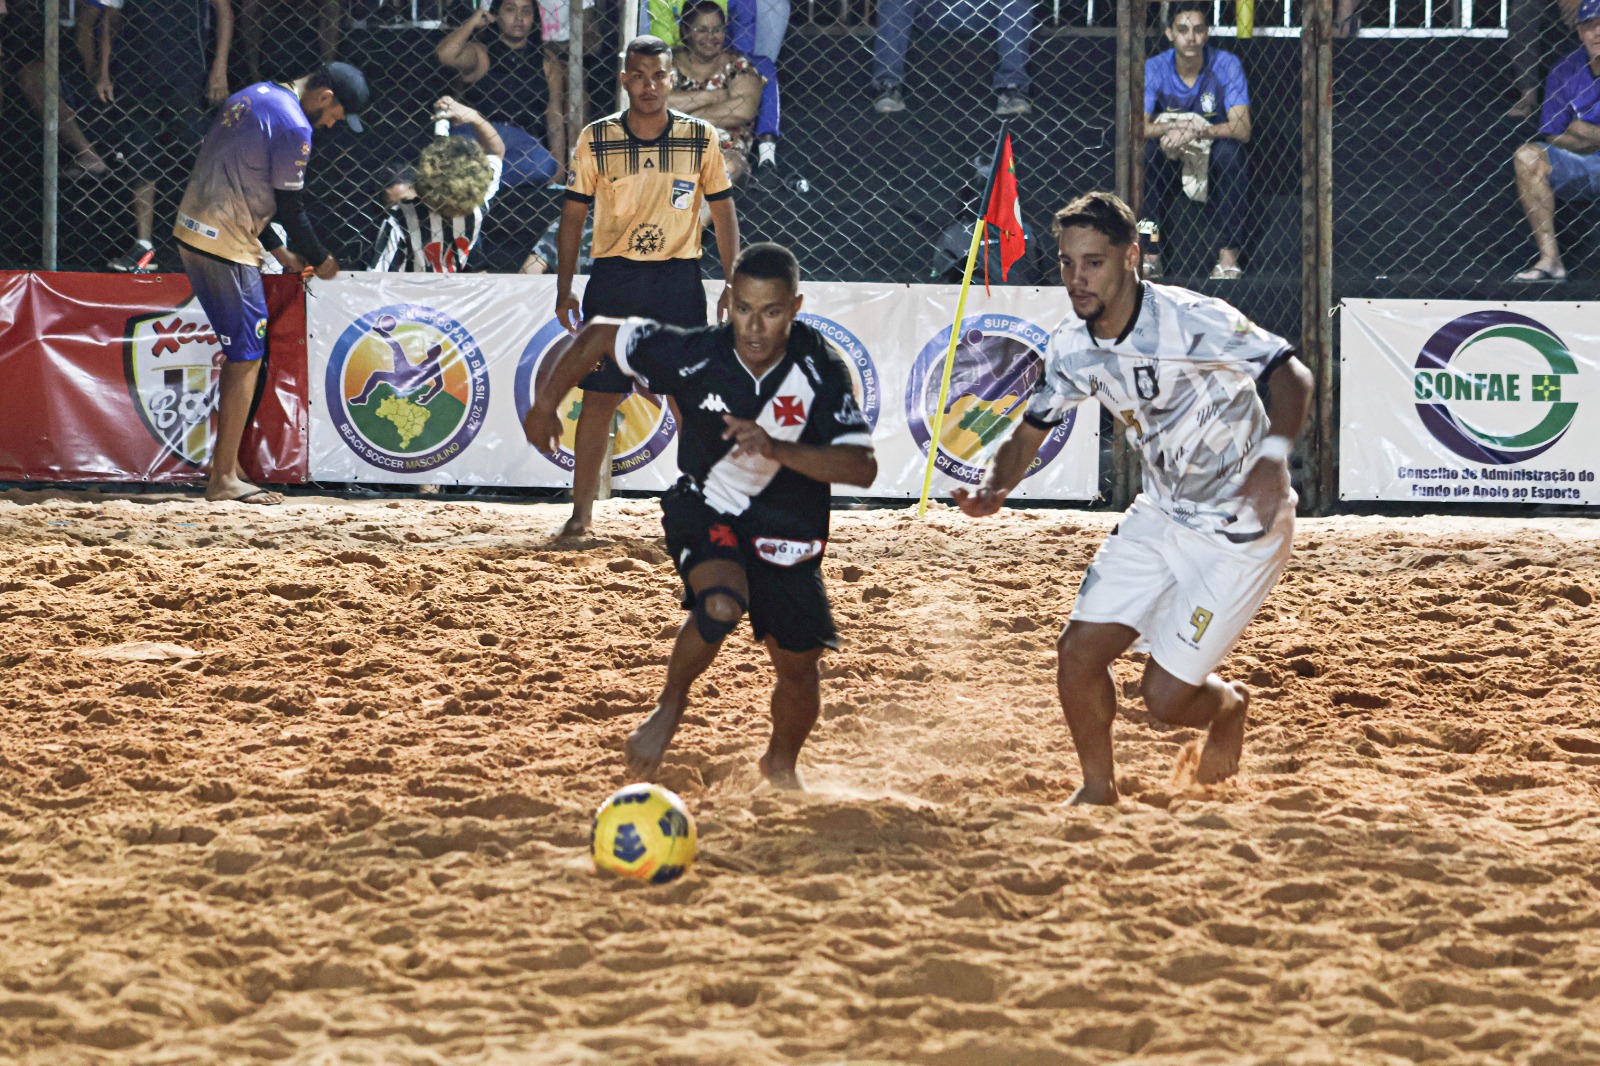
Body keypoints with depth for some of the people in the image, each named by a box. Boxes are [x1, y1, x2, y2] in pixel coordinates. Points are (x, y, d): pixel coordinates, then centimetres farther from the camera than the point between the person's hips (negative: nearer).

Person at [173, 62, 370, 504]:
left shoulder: (250, 98, 16)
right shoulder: (293, 126, -14)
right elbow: (290, 208, -10)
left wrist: (277, 250, 22)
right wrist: (319, 260, 6)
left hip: (191, 230, 10)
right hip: (227, 247, -10)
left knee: (240, 354, 17)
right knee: (247, 357, -4)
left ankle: (225, 467, 19)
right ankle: (224, 479, -5)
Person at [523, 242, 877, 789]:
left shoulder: (820, 369, -22)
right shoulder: (696, 354, -23)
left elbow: (862, 468, -28)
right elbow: (599, 334, -9)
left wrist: (777, 449, -41)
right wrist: (545, 404, -7)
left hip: (786, 529, 2)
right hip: (704, 510, -2)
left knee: (799, 667, 9)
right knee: (721, 604, -32)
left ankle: (781, 764, 41)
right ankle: (670, 708, -4)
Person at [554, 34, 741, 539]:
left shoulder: (701, 138, 2)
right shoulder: (595, 139, 2)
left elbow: (723, 213, 7)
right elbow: (574, 214, 6)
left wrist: (731, 284, -1)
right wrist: (564, 289, 1)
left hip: (679, 280, 0)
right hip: (613, 279, 0)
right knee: (598, 398, -1)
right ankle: (581, 511, 9)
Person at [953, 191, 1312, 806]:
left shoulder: (1192, 322, -25)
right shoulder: (1072, 347, -4)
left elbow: (1290, 375, -29)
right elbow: (1032, 429, 9)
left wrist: (1274, 455, -48)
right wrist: (995, 488, -13)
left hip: (1241, 529, -6)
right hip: (1160, 518, 6)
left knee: (1166, 696, -8)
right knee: (1078, 654, -2)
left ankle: (1227, 706, 29)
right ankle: (1098, 788, 24)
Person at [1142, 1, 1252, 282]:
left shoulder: (1227, 65, -14)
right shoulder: (1154, 69, -9)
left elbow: (1242, 129, -24)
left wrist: (1197, 132, -42)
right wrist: (1171, 128, -40)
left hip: (1215, 160, -2)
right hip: (1170, 160, 2)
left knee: (1230, 150, -34)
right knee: (1145, 150, -28)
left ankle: (1228, 256, -30)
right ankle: (1149, 256, -24)